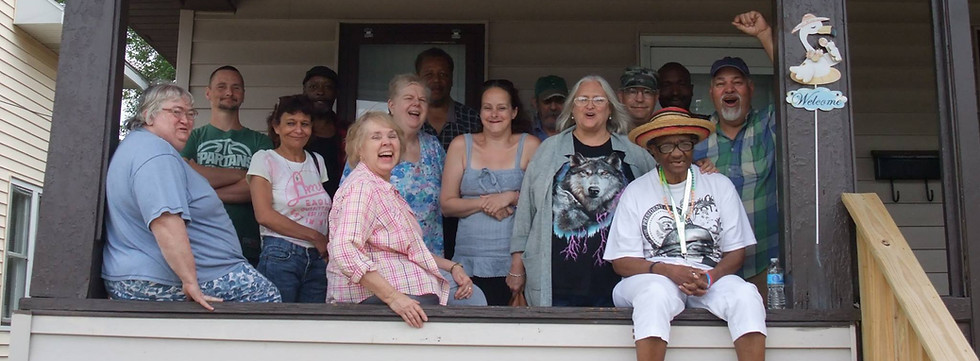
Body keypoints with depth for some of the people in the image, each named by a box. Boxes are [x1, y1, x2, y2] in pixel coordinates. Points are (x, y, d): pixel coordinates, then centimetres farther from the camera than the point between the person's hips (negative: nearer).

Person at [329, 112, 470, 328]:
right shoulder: (362, 187, -13)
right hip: (373, 297, -10)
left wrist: (452, 267, 10)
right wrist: (392, 297, -32)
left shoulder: (386, 189, 20)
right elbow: (345, 251, -26)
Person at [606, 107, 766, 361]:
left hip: (711, 276, 2)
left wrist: (710, 277, -14)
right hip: (654, 277, -2)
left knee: (746, 296, -29)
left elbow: (736, 252, 8)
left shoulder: (720, 186, 10)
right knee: (656, 294, -37)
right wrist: (667, 270, -16)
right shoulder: (636, 192, 5)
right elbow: (621, 262, 1)